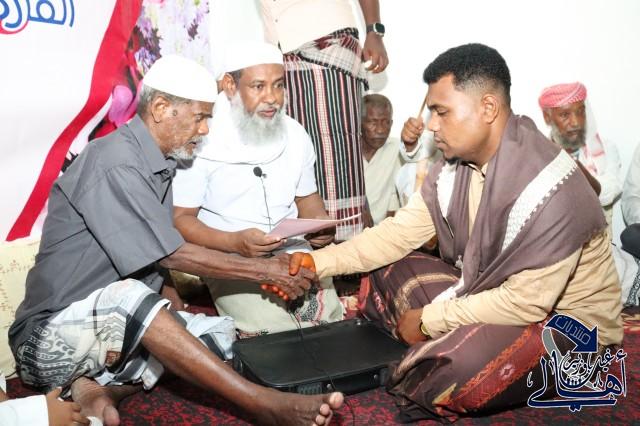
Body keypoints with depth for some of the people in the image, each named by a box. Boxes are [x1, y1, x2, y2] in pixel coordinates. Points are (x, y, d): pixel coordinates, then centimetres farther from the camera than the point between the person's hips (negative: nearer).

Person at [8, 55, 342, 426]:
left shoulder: (160, 165, 9)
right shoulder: (114, 163, -19)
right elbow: (170, 256, -20)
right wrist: (263, 271, -14)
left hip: (126, 323, 9)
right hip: (55, 333, -8)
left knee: (222, 333, -6)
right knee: (128, 296, -38)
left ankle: (98, 385, -16)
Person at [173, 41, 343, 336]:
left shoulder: (295, 135, 6)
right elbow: (180, 218, -9)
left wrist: (321, 222, -5)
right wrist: (233, 242, -25)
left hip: (294, 251, 5)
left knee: (333, 325, -13)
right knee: (280, 335, -23)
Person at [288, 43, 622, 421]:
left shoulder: (550, 188, -30)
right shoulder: (456, 163, -7)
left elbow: (527, 302, -28)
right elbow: (402, 231, -3)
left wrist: (430, 320, -19)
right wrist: (318, 262, -13)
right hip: (489, 290, 7)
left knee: (462, 366, -35)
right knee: (387, 272, 2)